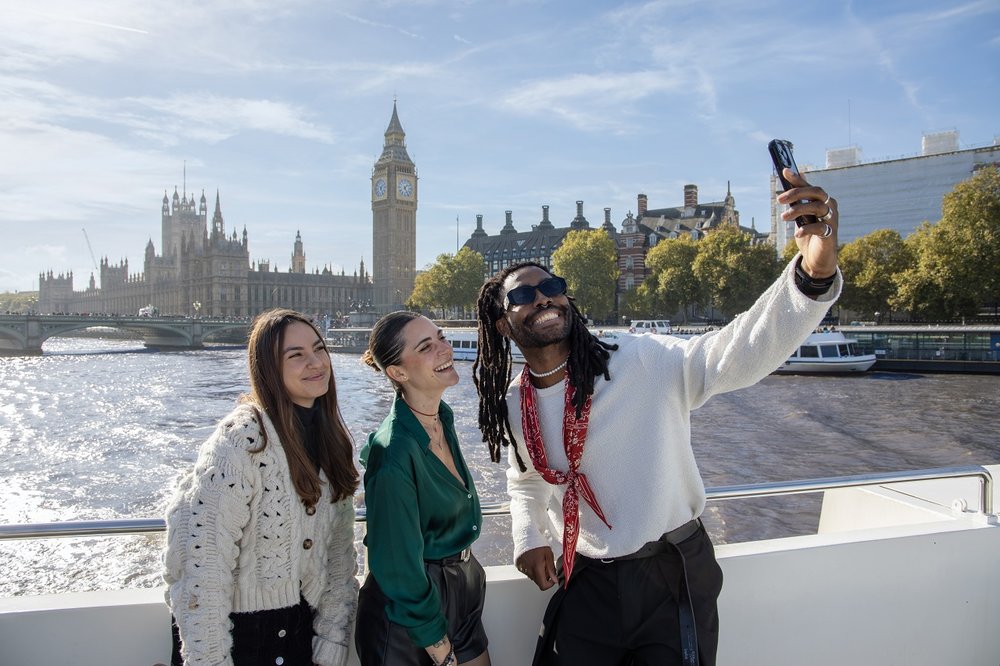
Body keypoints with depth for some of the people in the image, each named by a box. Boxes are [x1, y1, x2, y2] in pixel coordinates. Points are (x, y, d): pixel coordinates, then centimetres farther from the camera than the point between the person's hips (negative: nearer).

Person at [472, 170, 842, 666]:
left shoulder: (642, 362, -16)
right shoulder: (511, 407, 0)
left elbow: (741, 351, -31)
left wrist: (814, 274, -46)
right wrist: (528, 538, 2)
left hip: (673, 579, -3)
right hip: (586, 585, 4)